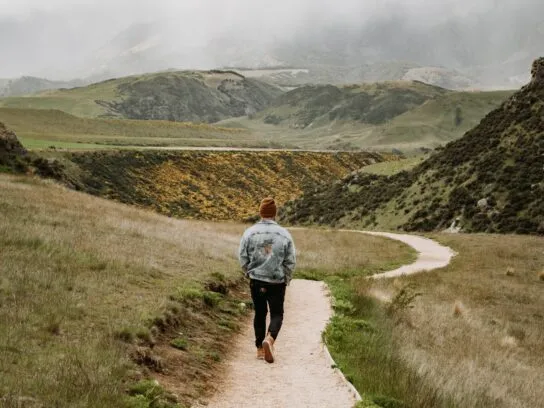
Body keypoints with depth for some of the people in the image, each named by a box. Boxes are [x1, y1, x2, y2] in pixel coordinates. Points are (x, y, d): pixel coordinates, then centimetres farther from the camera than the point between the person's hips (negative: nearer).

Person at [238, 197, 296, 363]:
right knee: (277, 314, 9)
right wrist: (286, 279, 13)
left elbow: (243, 258, 1)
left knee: (260, 313, 15)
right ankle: (270, 338, -17)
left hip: (256, 281, 2)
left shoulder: (249, 232, -4)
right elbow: (291, 261, -3)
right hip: (277, 282, -2)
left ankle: (260, 348, 18)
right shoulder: (284, 234, -6)